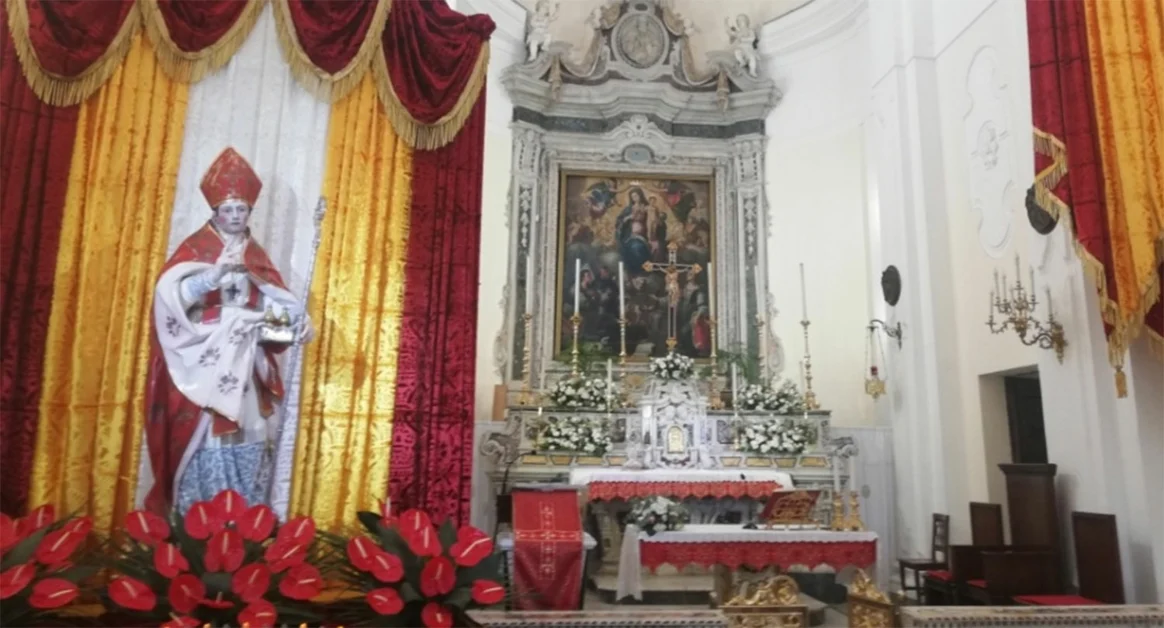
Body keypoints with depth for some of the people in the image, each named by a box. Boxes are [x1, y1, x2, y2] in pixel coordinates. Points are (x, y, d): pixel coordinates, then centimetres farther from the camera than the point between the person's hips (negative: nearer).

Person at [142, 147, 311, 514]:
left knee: (247, 445, 5)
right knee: (207, 444, -7)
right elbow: (171, 294, -16)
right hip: (206, 364, -4)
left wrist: (296, 318, -12)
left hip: (245, 367, 4)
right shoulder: (195, 248, -1)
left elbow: (273, 301, 8)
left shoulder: (255, 254, 14)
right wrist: (217, 272, -28)